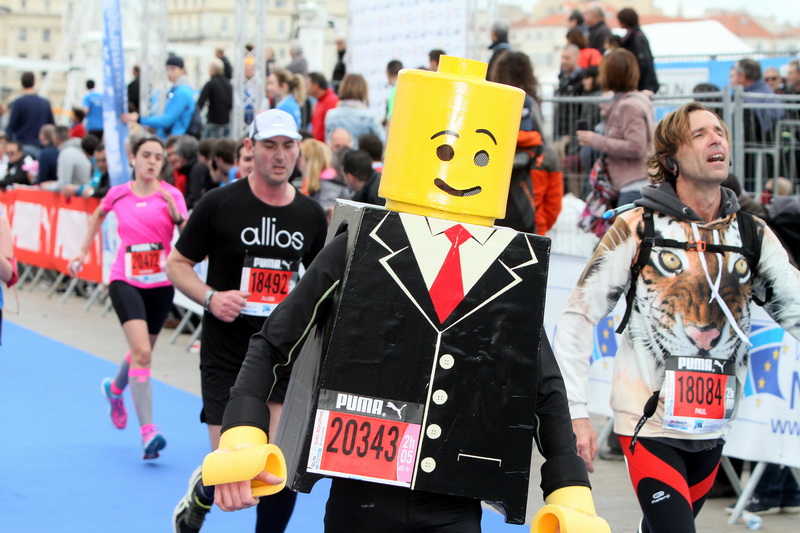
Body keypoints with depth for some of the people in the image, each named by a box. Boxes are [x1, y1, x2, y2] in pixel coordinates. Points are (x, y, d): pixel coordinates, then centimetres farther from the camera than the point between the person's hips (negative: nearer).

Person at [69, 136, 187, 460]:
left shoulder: (171, 195, -4)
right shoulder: (118, 195, -1)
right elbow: (98, 215, 22)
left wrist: (176, 214, -28)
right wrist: (83, 252, 22)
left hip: (161, 284, 2)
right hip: (126, 282, -2)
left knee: (141, 352, 20)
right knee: (142, 353, -20)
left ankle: (115, 389, 54)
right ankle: (147, 432, -22)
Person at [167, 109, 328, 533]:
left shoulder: (311, 215, 5)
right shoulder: (219, 204, -7)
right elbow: (177, 265, 0)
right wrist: (210, 297, -17)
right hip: (226, 354, -3)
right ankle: (200, 495, 32)